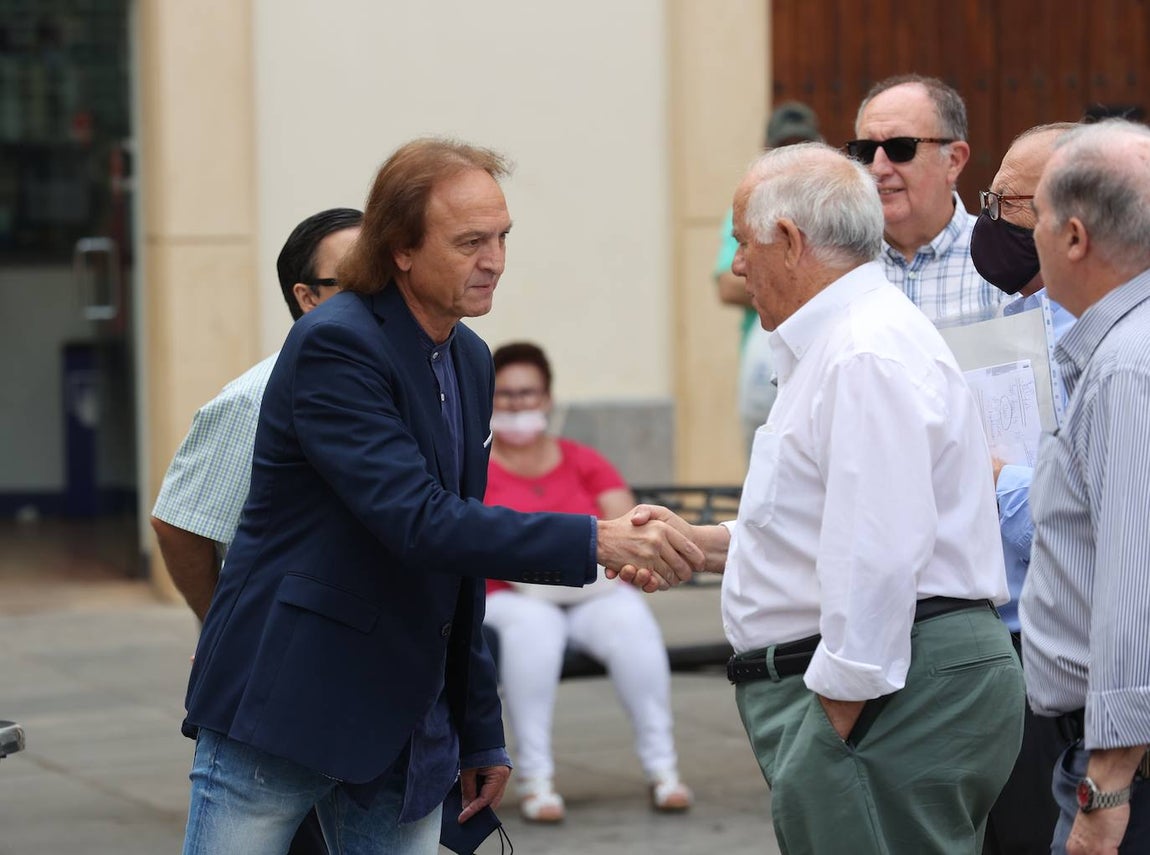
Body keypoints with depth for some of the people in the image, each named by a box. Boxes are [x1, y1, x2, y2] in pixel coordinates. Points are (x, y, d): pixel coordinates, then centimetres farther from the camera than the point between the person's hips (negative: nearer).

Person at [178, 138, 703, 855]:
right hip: (282, 710, -7)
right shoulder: (334, 346, -15)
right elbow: (418, 522, -26)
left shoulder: (471, 362, 10)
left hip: (406, 729, 7)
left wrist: (481, 735, 17)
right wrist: (594, 541, -31)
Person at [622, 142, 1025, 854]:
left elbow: (880, 560, -23)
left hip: (892, 692, -11)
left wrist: (834, 734, -21)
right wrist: (702, 545, 25)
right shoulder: (841, 343, 21)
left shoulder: (866, 357, -16)